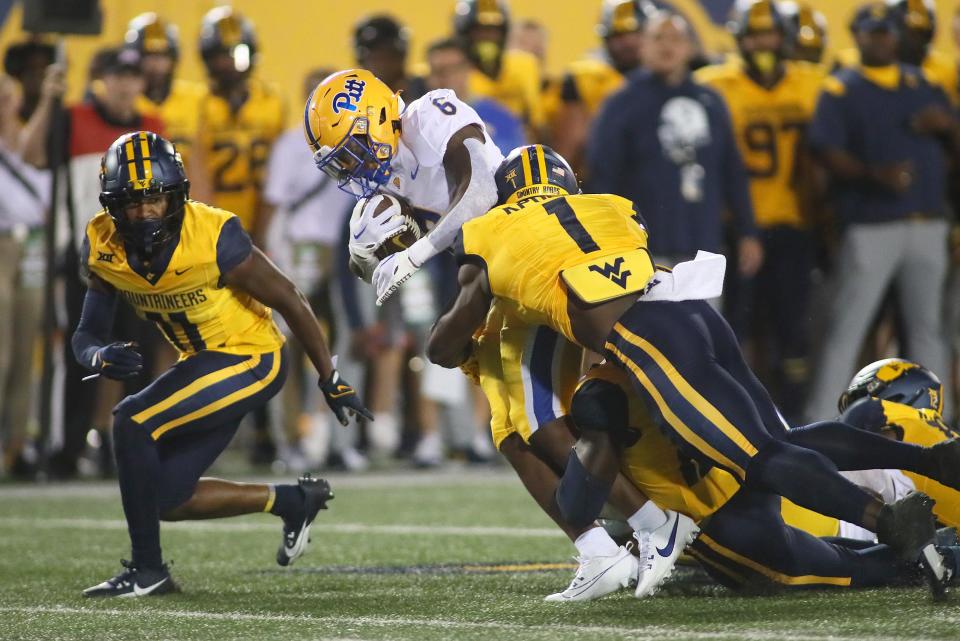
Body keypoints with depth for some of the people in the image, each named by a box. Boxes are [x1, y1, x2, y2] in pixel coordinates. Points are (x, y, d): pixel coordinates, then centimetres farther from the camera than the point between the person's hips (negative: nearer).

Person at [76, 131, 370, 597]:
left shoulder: (214, 236, -26)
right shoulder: (103, 247, -10)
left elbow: (290, 302, -15)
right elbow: (87, 335, -2)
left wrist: (331, 383, -6)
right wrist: (101, 357, -29)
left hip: (251, 361, -7)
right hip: (201, 365, 7)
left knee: (133, 423, -24)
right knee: (166, 499, 6)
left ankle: (147, 570, -13)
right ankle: (292, 500, 26)